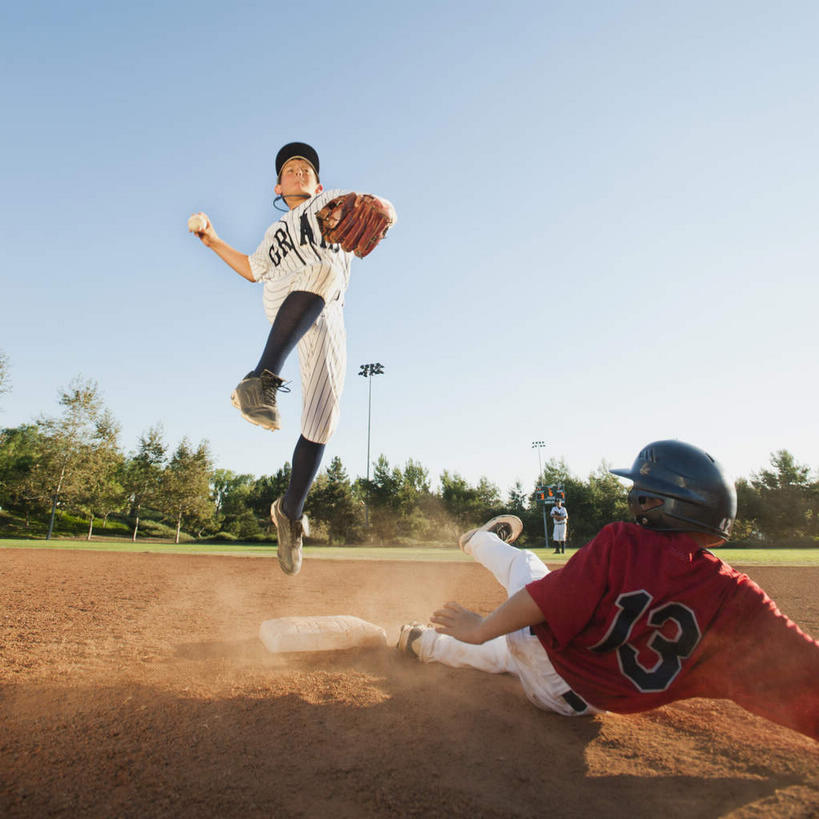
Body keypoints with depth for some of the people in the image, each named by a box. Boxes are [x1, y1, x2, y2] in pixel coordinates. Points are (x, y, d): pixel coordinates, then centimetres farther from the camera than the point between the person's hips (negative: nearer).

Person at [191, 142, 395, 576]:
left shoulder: (333, 201, 22)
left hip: (327, 321, 0)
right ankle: (263, 379, -54)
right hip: (282, 304, 1)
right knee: (321, 267, -38)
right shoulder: (276, 233, 35)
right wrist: (214, 242, 40)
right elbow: (252, 269, 50)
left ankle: (289, 512, 9)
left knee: (319, 425, -8)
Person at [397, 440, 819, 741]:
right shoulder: (737, 601, -18)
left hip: (538, 654, -2)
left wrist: (481, 628, -11)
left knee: (524, 562, 26)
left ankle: (482, 542, 54)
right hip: (576, 703, 3)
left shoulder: (622, 542, -26)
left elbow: (543, 600, -24)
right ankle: (423, 644, 51)